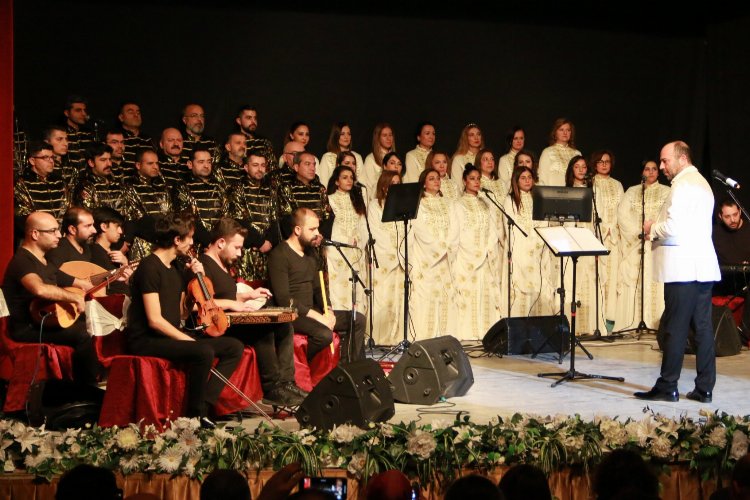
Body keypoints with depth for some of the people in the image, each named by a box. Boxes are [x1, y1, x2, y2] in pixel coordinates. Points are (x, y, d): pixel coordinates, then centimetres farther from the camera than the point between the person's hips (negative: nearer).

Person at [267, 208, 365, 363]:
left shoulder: (310, 255, 16)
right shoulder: (279, 255, -13)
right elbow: (283, 298, -21)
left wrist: (328, 310, -1)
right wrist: (316, 316, -22)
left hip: (311, 312, 9)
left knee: (358, 319, 1)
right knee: (324, 334, -34)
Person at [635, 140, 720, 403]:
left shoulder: (683, 185, -11)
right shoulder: (701, 182, 21)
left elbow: (673, 228, -20)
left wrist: (652, 228, -2)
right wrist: (658, 229, 12)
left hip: (683, 269, -10)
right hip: (703, 266, 10)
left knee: (676, 329, -5)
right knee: (703, 327, 7)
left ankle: (667, 387, 0)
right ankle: (704, 388, 8)